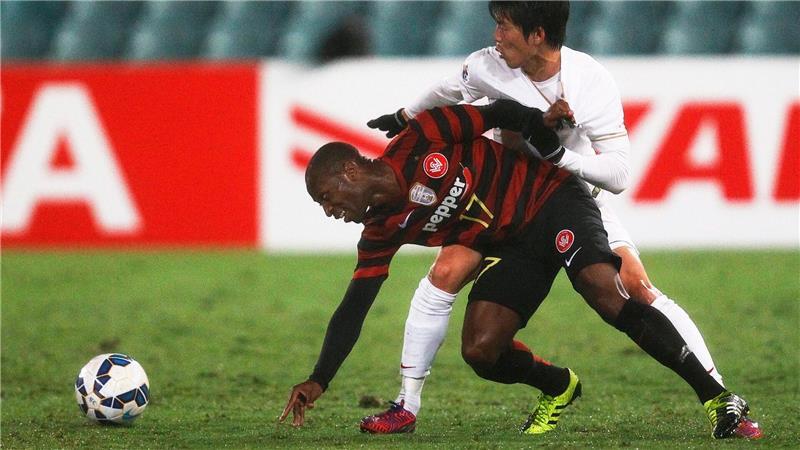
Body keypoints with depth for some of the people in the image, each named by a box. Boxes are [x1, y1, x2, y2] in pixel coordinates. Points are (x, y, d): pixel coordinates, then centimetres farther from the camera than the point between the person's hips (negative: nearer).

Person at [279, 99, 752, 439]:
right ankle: (559, 387, 18)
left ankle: (716, 396, -29)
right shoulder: (381, 232, 3)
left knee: (606, 293, -29)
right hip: (512, 247, 6)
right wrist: (319, 380, -3)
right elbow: (353, 308, 3)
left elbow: (500, 115, -6)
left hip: (551, 200, -6)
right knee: (480, 351, -12)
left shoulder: (420, 142, -13)